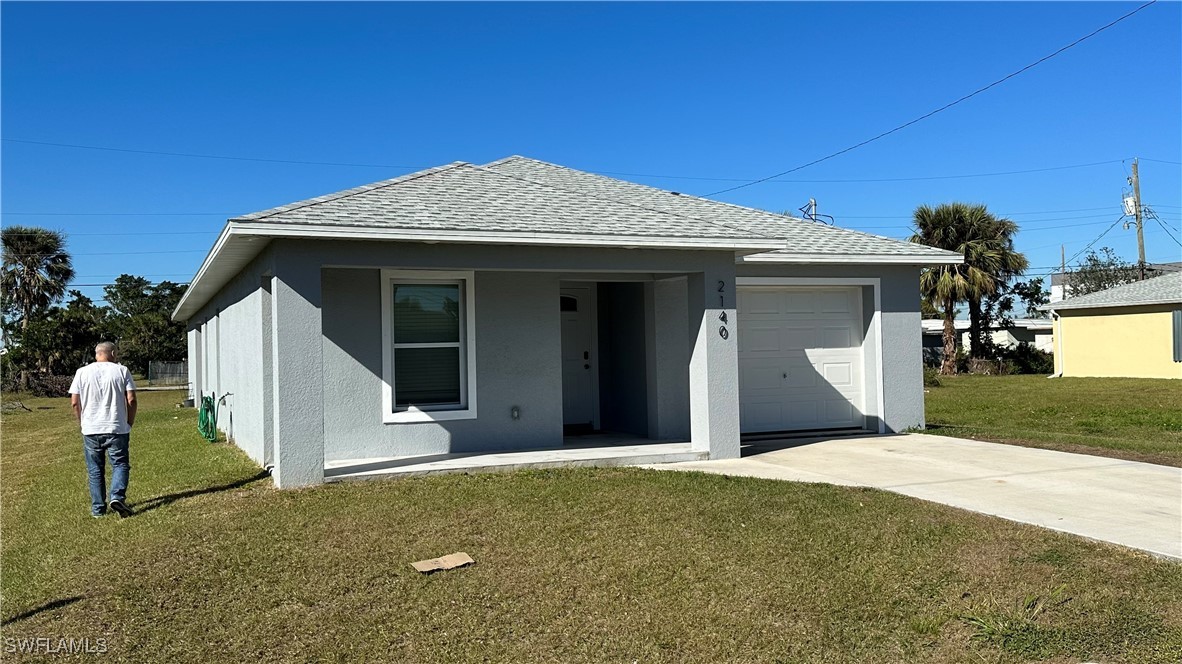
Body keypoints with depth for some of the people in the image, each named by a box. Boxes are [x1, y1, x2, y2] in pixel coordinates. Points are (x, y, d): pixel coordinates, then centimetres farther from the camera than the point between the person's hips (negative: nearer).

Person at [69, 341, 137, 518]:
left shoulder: (82, 372, 4)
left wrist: (83, 423, 14)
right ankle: (117, 497, -15)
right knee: (120, 464, 6)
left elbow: (74, 402, 1)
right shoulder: (122, 371, -1)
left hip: (91, 430, 2)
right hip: (117, 429, -2)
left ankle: (98, 508, 13)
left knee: (95, 470, 11)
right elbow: (131, 400, -6)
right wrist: (129, 423, 5)